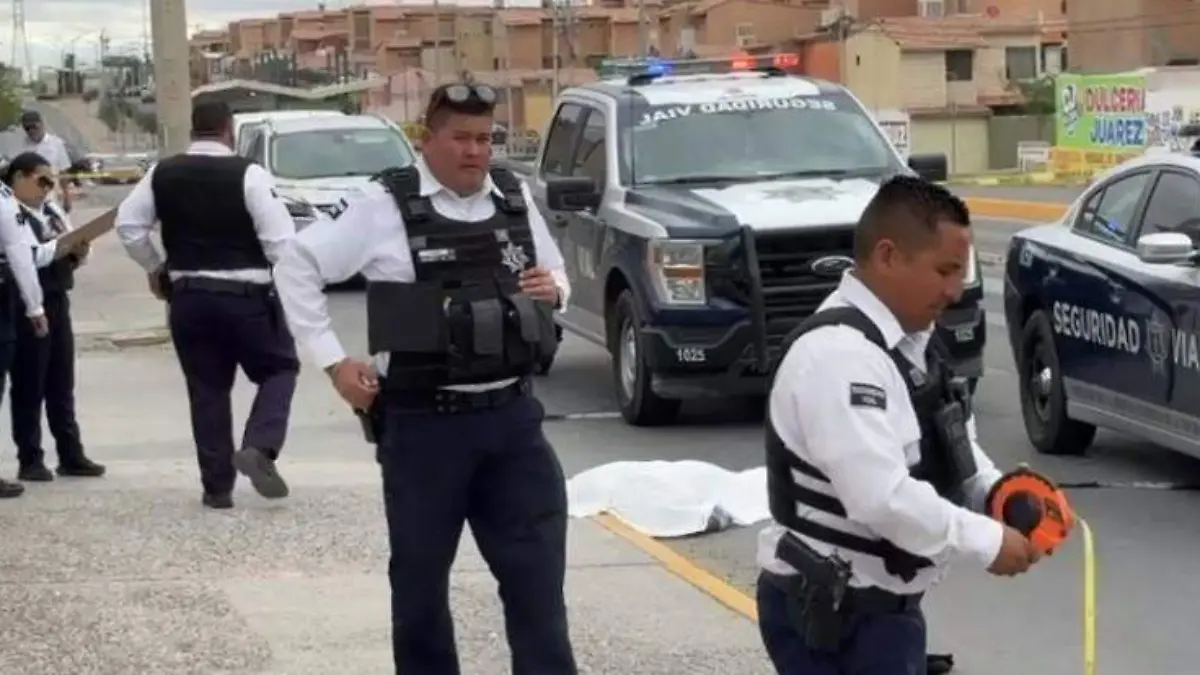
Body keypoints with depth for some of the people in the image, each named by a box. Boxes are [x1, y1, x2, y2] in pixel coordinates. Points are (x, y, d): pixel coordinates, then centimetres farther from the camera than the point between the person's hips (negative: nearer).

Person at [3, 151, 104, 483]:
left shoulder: (52, 211, 14)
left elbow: (68, 254, 17)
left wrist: (78, 251, -5)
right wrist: (60, 247, -23)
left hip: (57, 302, 7)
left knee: (62, 383, 12)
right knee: (29, 385, 1)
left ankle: (71, 455, 18)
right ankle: (30, 460, 8)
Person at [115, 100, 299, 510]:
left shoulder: (163, 174, 2)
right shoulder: (248, 174, -12)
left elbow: (128, 224, 7)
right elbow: (281, 239, -15)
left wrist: (154, 267, 19)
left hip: (187, 296, 4)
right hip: (244, 295, -4)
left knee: (206, 388, 12)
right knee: (280, 367, 14)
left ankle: (217, 486, 13)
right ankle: (259, 448, -9)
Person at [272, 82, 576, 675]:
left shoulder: (515, 198, 9)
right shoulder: (386, 206, -5)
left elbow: (557, 275, 23)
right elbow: (296, 265, -1)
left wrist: (554, 289, -2)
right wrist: (333, 361, -4)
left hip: (511, 416, 3)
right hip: (424, 424, -3)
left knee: (537, 572, 2)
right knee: (420, 578, 9)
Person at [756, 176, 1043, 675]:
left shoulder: (908, 341, 9)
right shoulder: (838, 354, -25)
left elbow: (949, 447, 21)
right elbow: (883, 497, -31)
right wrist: (986, 541, -21)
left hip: (879, 605, 11)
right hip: (830, 614, -11)